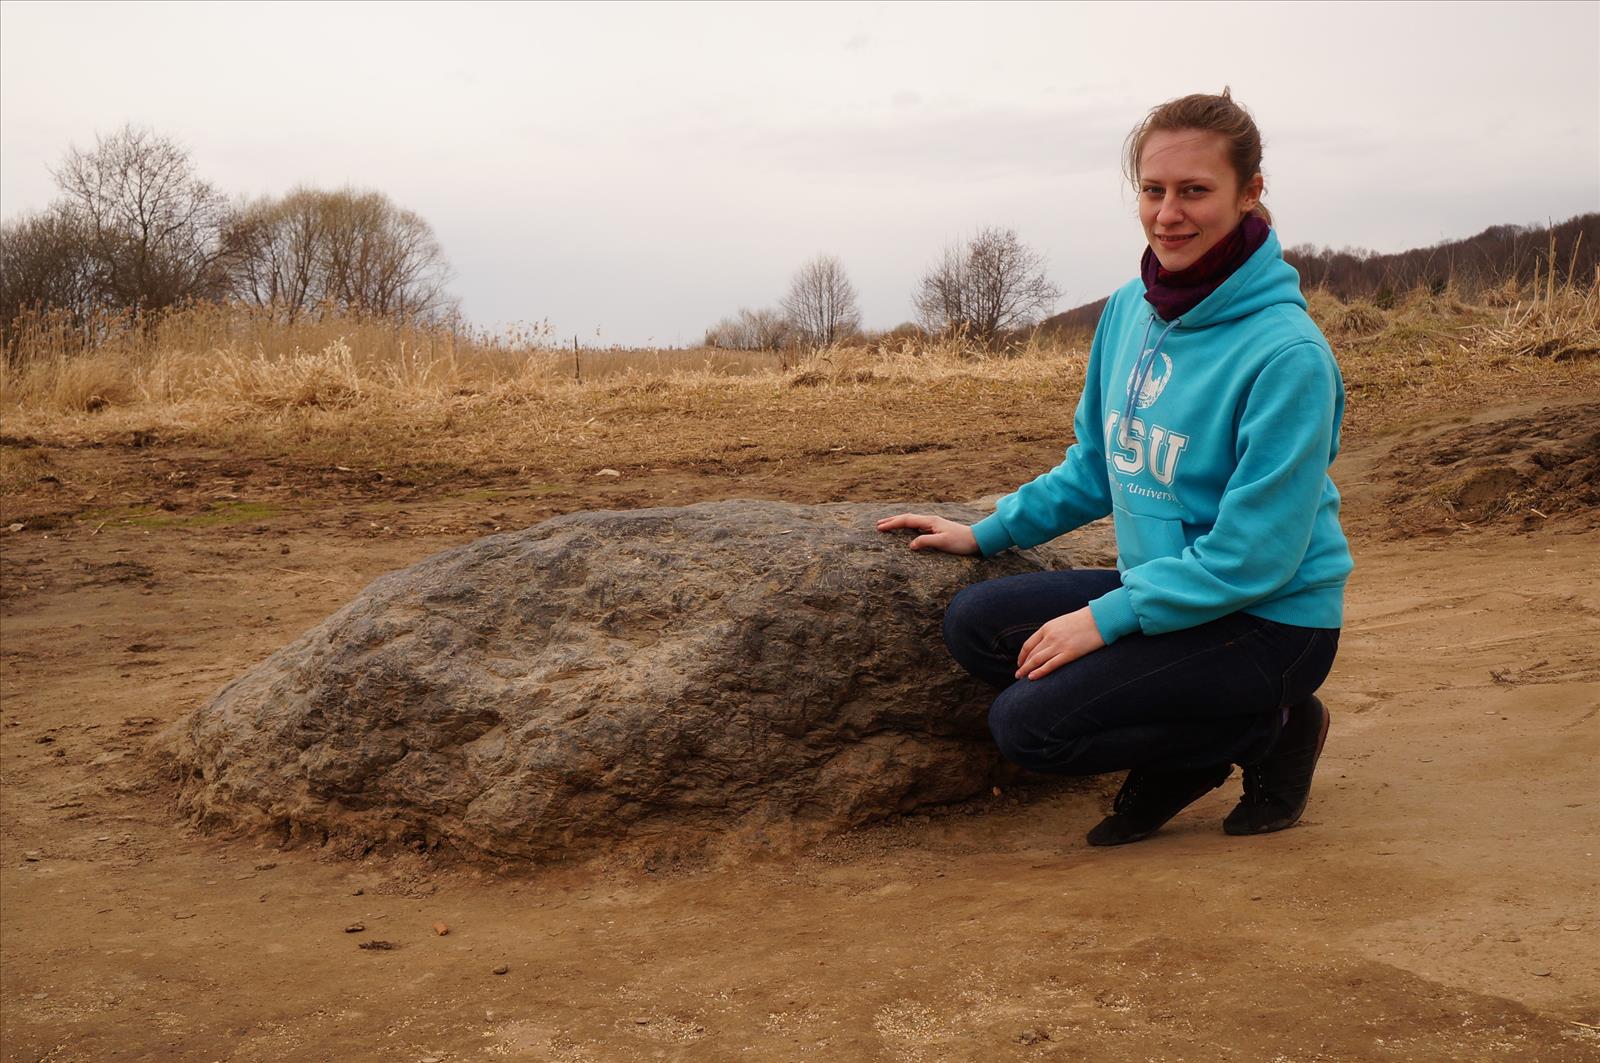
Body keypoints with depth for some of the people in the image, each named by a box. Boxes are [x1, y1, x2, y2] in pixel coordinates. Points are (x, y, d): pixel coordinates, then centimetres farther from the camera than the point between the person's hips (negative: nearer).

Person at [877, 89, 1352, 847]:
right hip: (1162, 588, 8)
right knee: (974, 624, -4)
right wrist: (987, 533, 9)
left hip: (1272, 620, -8)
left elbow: (1254, 555, -23)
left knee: (1025, 722, -17)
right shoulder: (1131, 309, 1)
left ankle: (1274, 731, 3)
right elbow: (1095, 467, 14)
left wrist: (1107, 618, -20)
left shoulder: (1286, 353, -23)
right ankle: (1179, 760, 8)